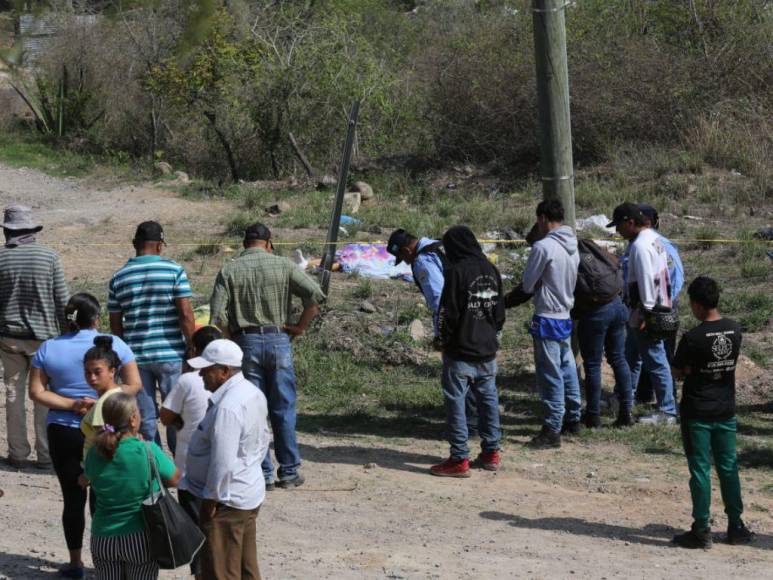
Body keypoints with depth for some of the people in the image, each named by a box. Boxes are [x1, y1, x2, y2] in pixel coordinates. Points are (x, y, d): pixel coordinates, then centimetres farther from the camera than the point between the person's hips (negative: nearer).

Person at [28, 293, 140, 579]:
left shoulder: (48, 349, -2)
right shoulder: (113, 344, -6)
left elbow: (36, 392, -5)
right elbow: (134, 385, -8)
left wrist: (71, 405, -11)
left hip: (63, 432, 1)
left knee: (73, 497, 8)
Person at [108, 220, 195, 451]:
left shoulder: (118, 278, 5)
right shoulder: (175, 271, -5)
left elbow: (115, 324, 8)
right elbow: (186, 315, -10)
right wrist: (192, 348, -2)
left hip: (135, 356, 2)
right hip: (170, 354, -2)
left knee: (146, 417, 8)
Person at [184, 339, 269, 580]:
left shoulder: (227, 407, -26)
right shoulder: (253, 393, 6)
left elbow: (223, 462, -27)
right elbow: (262, 442, 16)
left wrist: (211, 499, -17)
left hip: (227, 499, -10)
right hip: (250, 492, 10)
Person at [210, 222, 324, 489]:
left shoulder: (229, 270, 2)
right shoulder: (283, 265, 1)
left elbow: (217, 315, -8)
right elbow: (315, 294, -8)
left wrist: (234, 335, 7)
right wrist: (300, 327, 0)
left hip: (246, 342, 0)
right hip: (278, 339, 0)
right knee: (283, 410, 7)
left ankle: (263, 474, 6)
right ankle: (289, 472, 10)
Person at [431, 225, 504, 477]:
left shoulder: (457, 271, -15)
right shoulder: (491, 270, 6)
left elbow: (448, 312, -14)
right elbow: (500, 309, 13)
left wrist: (444, 340, 0)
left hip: (461, 351, -7)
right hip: (488, 350, 7)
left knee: (456, 401, -1)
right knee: (488, 398, 15)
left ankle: (459, 460, -1)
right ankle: (491, 453, 21)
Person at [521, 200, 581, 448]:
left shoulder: (543, 247, -18)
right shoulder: (573, 246, 6)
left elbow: (527, 285, -11)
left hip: (547, 318, -8)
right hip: (566, 315, 8)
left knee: (550, 375, -4)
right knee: (567, 369, 18)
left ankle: (552, 430, -1)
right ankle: (573, 418, 29)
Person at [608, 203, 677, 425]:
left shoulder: (640, 246, -20)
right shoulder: (654, 238, 11)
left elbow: (646, 281, -24)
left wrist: (647, 314, -23)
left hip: (647, 312, -11)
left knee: (656, 362, -4)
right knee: (631, 356, 20)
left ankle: (667, 411, 1)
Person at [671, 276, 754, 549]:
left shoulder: (692, 338, -19)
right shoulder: (735, 330, -2)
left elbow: (678, 372, -9)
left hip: (697, 413, -5)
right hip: (726, 411, 5)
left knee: (700, 470, 1)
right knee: (728, 467, 14)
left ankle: (701, 531, 4)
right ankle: (736, 526, 21)